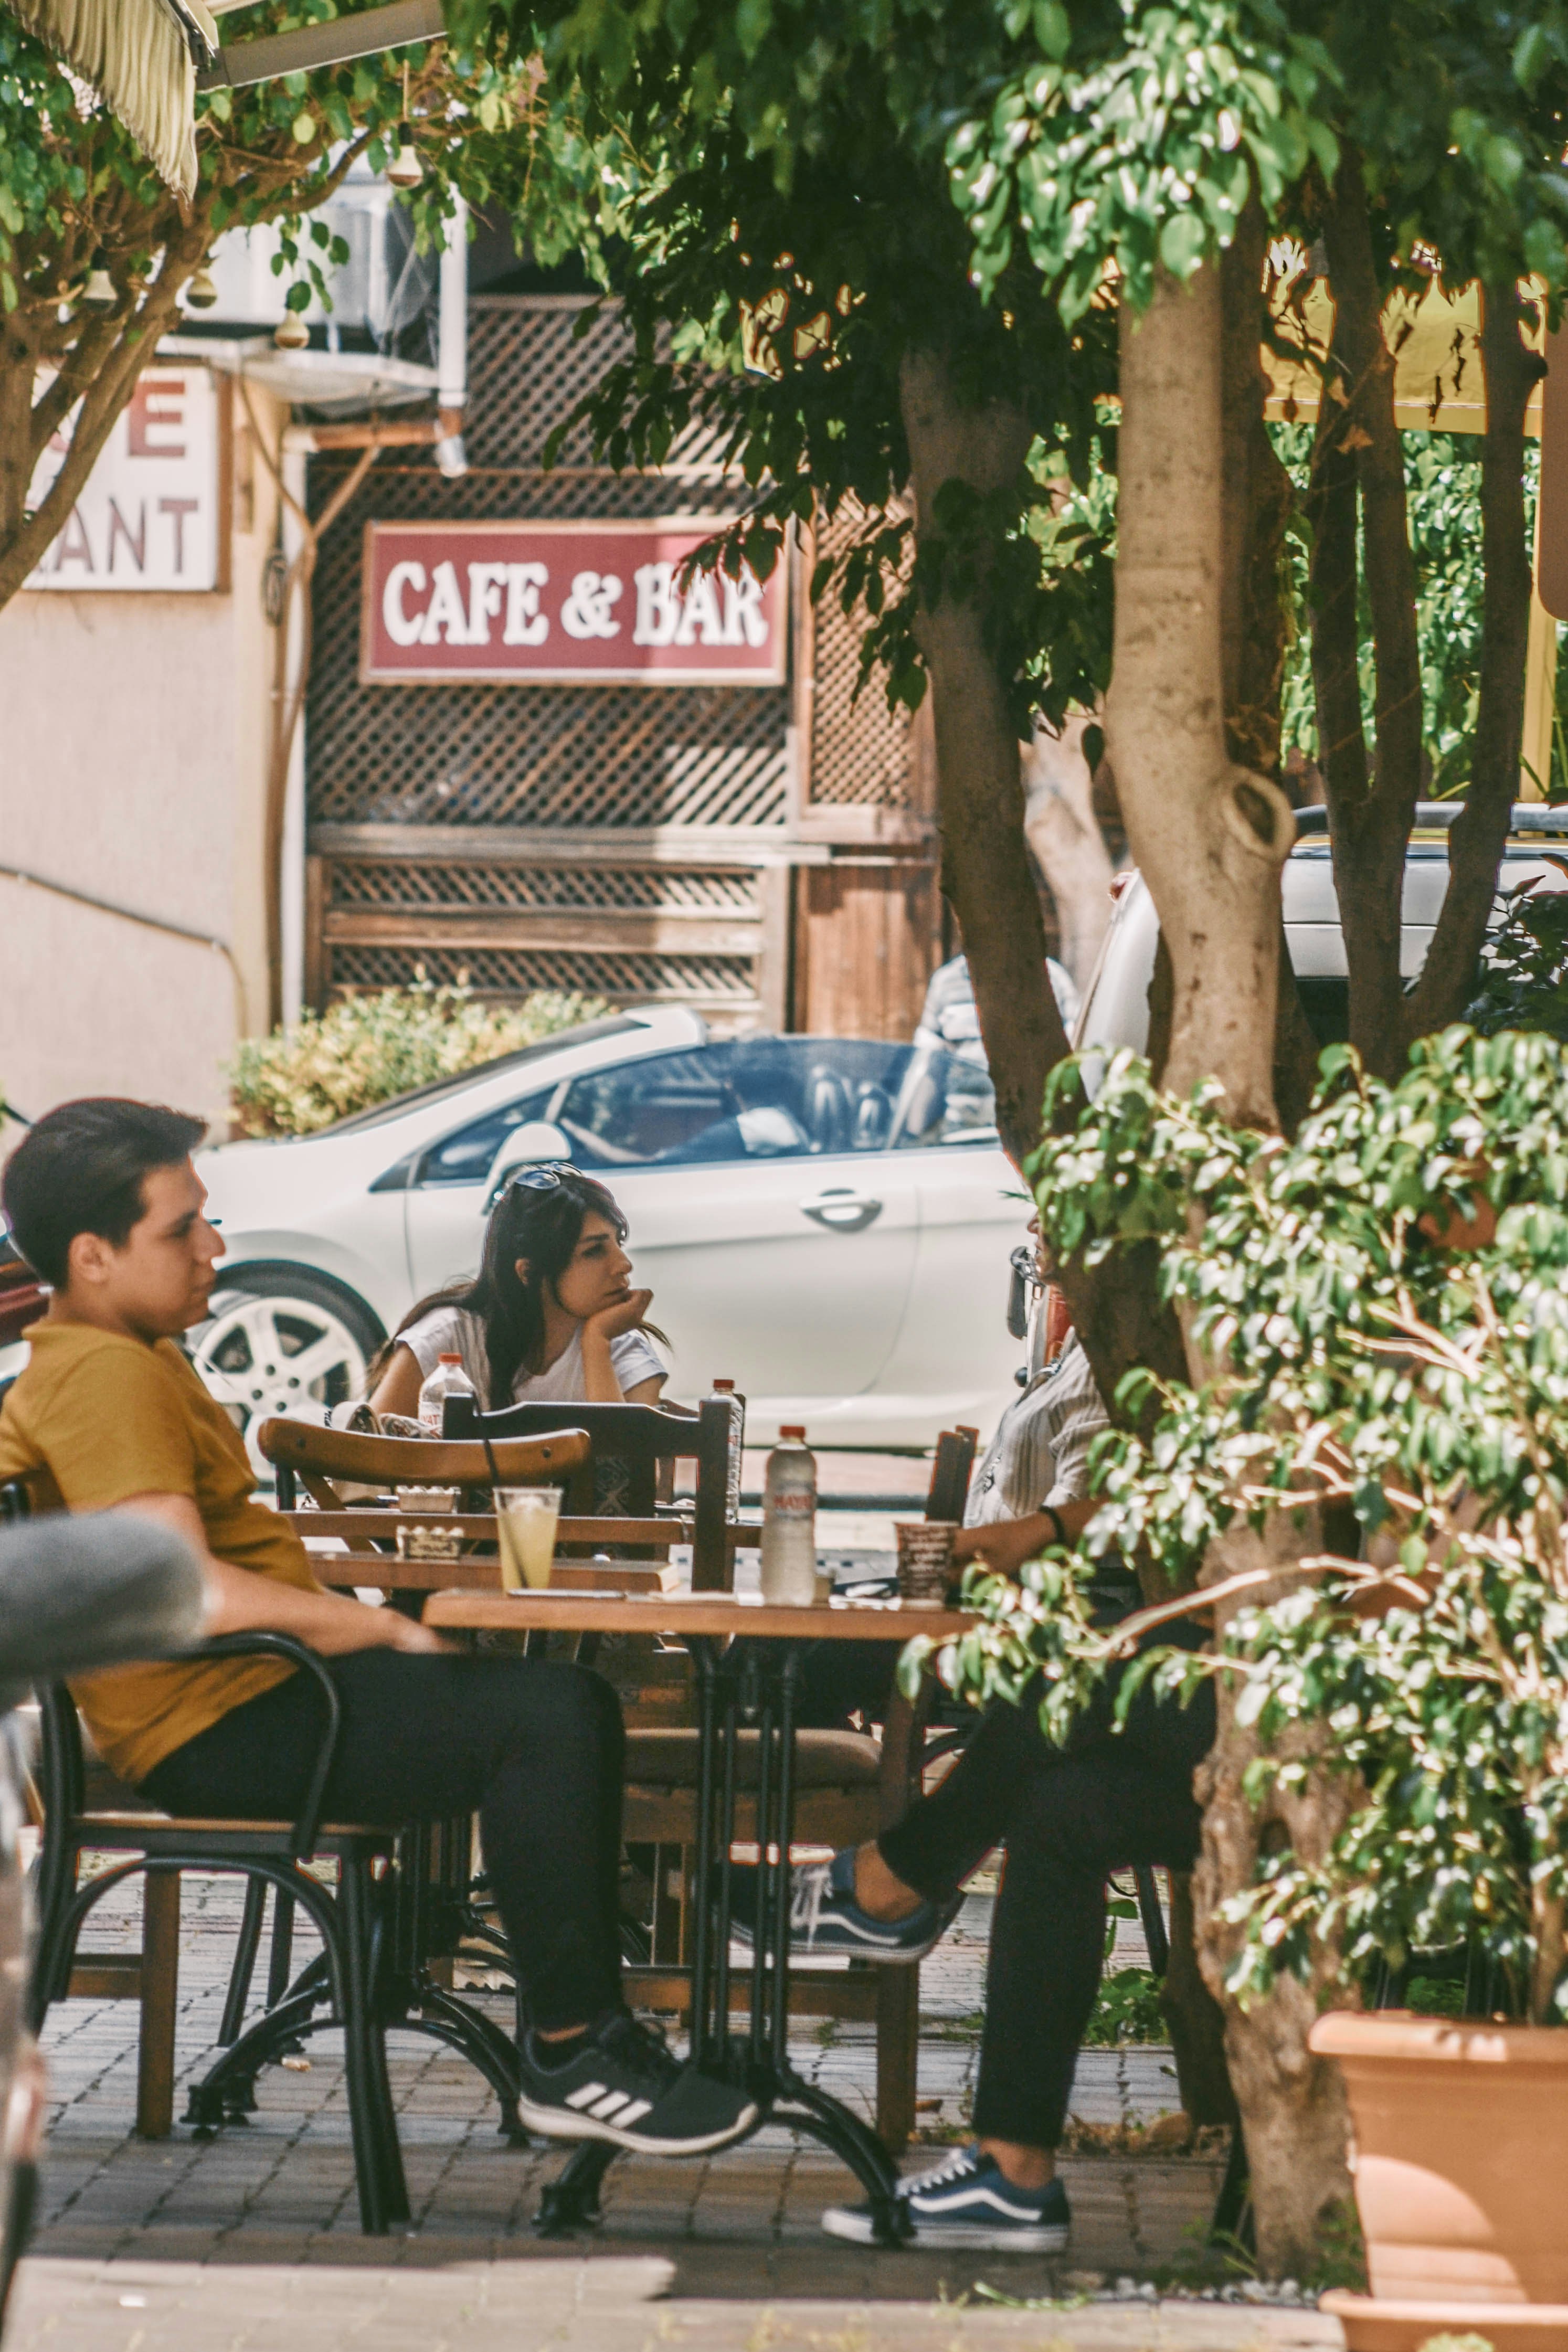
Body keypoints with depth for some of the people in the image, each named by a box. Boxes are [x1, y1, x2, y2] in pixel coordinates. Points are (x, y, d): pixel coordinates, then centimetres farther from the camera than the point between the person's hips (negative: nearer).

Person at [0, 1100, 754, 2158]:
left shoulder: (139, 1357, 18)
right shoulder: (103, 1376, -18)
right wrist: (389, 1631, -19)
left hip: (259, 1686, 11)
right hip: (215, 1724, -11)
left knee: (578, 1704, 12)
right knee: (544, 1716, -22)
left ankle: (589, 2019, 13)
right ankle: (569, 2062, -16)